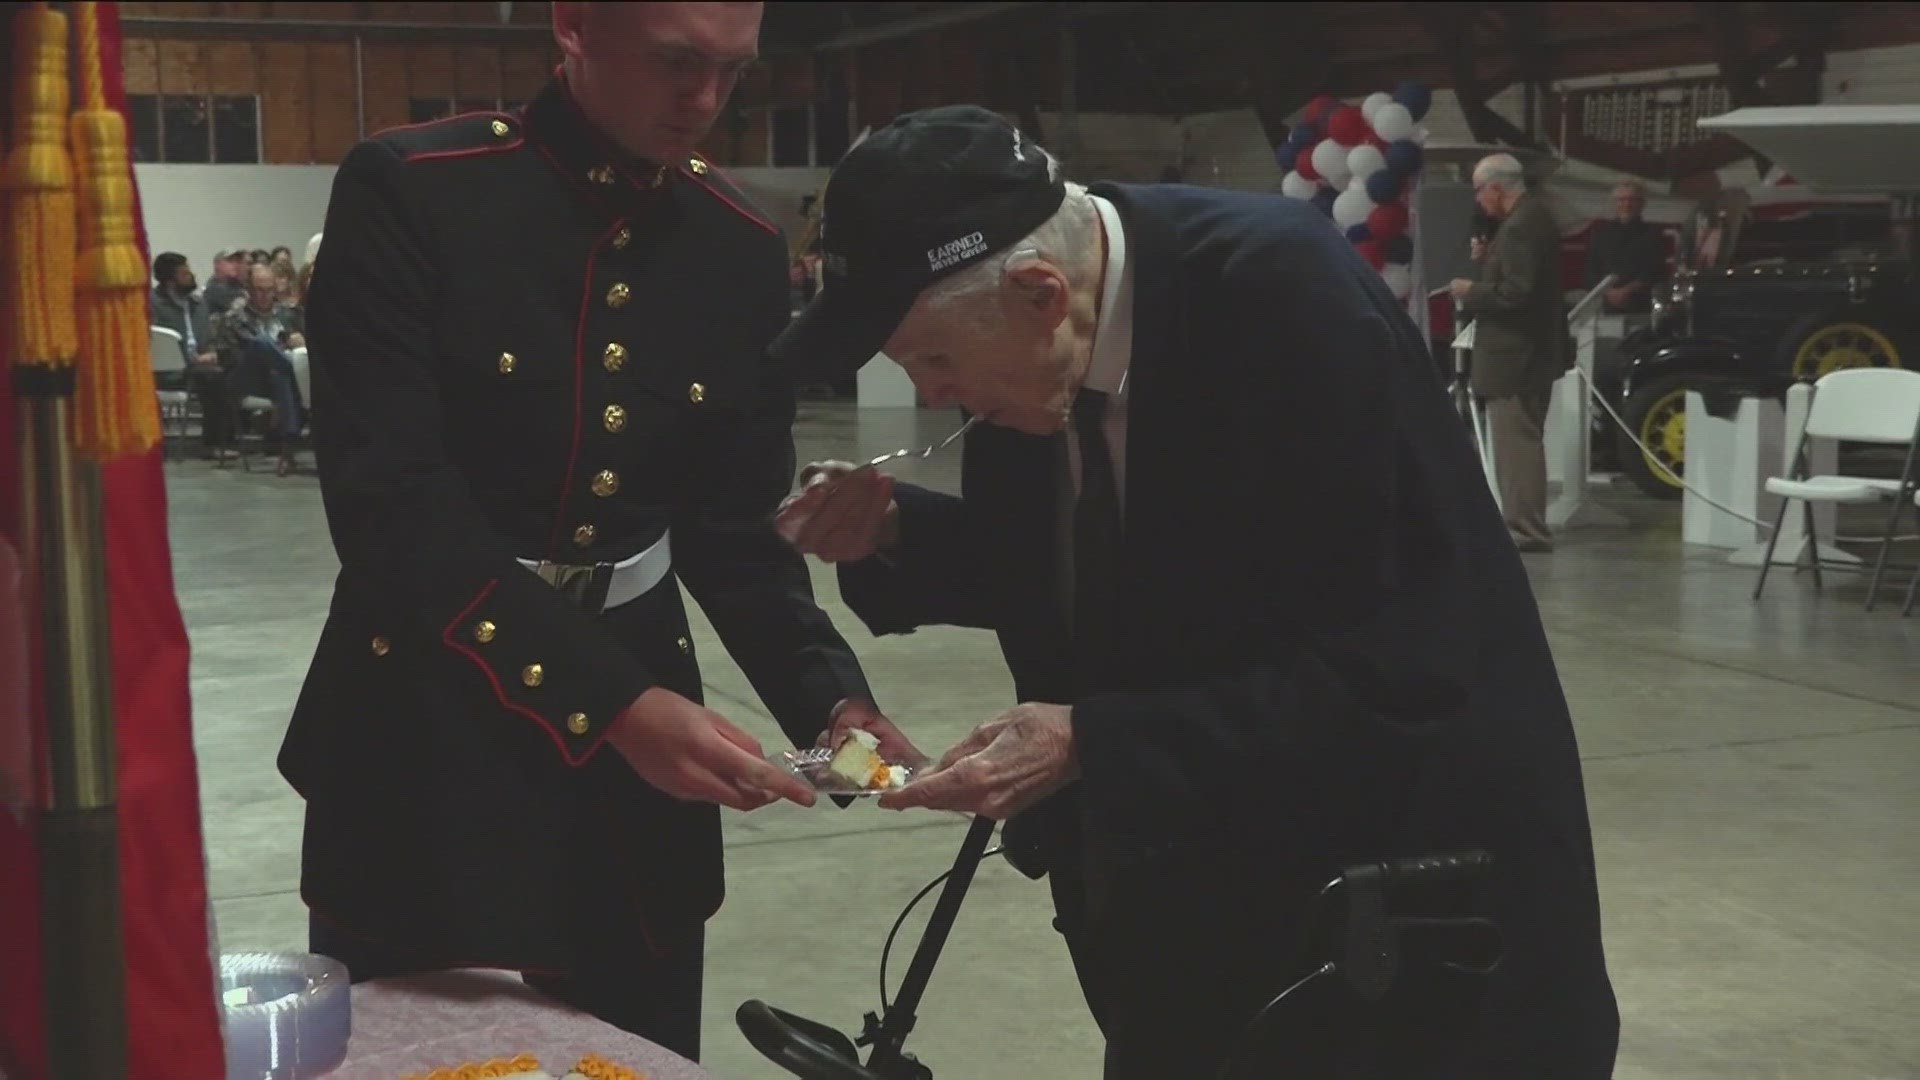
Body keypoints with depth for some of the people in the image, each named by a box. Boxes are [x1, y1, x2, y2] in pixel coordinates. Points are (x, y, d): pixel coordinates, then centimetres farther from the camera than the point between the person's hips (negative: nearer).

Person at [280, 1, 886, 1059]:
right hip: (425, 735, -4)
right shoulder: (409, 191, -14)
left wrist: (831, 701, -13)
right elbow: (390, 507, -20)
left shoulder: (744, 247, 2)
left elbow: (738, 525, 5)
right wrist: (615, 703, -27)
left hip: (639, 733, 4)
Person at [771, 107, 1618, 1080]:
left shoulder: (1287, 294, -27)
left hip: (1402, 874, -6)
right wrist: (893, 533, -9)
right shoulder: (1029, 343, -7)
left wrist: (1092, 745, -31)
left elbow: (1395, 665, -29)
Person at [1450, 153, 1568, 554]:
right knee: (1522, 441, 17)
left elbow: (1515, 293, -25)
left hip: (1516, 354, -11)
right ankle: (1526, 525, 25)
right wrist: (1483, 267, 14)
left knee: (1516, 442, -8)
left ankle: (1526, 530, -6)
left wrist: (1470, 292, -13)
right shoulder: (1532, 216, 13)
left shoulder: (1521, 225, -19)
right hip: (1532, 350, 11)